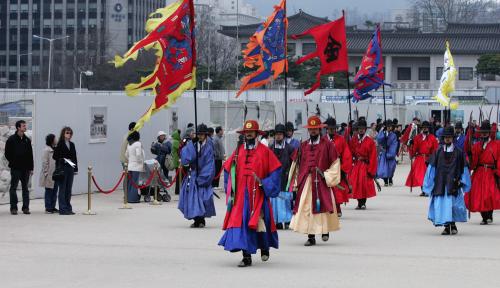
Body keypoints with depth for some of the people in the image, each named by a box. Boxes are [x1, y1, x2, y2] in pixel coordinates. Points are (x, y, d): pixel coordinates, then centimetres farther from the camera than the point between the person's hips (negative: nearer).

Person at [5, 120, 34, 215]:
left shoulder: (27, 140, 9)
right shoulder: (11, 139, -4)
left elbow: (30, 155, 11)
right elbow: (7, 154, -3)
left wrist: (31, 168, 7)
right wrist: (13, 162, -8)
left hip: (25, 168, 4)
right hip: (15, 168, -4)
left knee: (25, 188, 6)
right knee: (13, 188, -1)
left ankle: (26, 207, 10)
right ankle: (13, 208, 4)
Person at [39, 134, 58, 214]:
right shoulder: (46, 150, -11)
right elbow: (45, 163, -14)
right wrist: (46, 173, -17)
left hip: (55, 174, 8)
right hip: (49, 175, -8)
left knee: (54, 191, 10)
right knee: (49, 191, -1)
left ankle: (52, 207, 17)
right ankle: (48, 208, 5)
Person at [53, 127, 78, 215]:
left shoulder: (72, 145, 12)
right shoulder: (60, 145, -6)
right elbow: (55, 156, -8)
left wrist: (75, 168, 11)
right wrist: (63, 160, -21)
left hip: (70, 169, 6)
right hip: (62, 169, -6)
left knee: (69, 190, 10)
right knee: (62, 189, -3)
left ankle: (68, 208, 17)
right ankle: (63, 209, -2)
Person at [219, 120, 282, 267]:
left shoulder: (264, 151, 0)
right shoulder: (238, 151, 9)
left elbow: (275, 170, 1)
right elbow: (228, 169, 16)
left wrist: (264, 183, -8)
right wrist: (230, 189, 7)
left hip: (258, 194, -2)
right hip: (240, 195, 3)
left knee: (260, 223, 1)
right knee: (242, 223, -5)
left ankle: (265, 247, 30)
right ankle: (247, 257, -3)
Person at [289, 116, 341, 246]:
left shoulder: (327, 144, 1)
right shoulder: (303, 145, 11)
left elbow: (335, 163, 2)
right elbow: (297, 164, 16)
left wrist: (327, 177, -5)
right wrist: (298, 181, 10)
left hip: (322, 182, -3)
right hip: (306, 183, 3)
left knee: (323, 207, -4)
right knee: (307, 209, -2)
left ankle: (325, 230, 19)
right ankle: (311, 237, 3)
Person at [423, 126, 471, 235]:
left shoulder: (458, 152, 5)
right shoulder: (438, 152, 9)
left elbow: (463, 168, 8)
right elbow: (432, 167, 10)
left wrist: (461, 181, 1)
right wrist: (430, 181, 5)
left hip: (453, 183, -2)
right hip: (440, 183, 2)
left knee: (452, 203, -11)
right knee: (441, 204, -1)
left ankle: (453, 225, 5)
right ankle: (447, 226, 6)